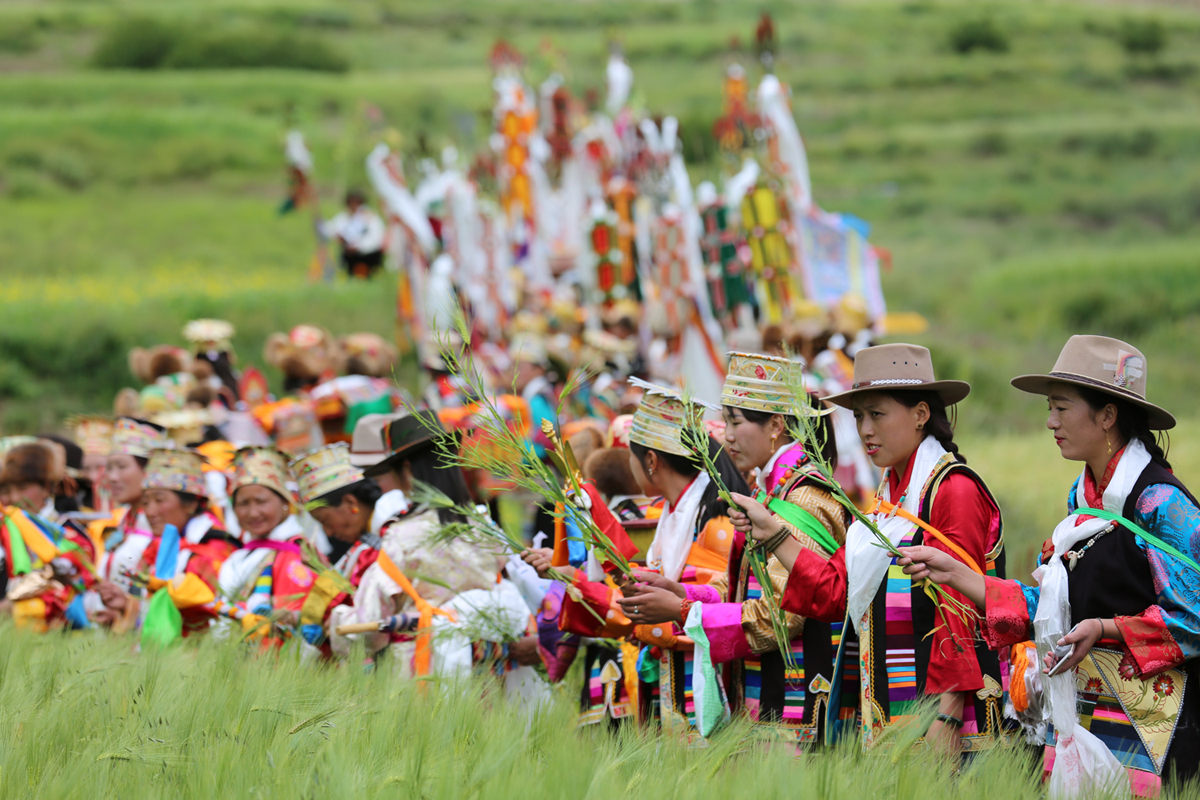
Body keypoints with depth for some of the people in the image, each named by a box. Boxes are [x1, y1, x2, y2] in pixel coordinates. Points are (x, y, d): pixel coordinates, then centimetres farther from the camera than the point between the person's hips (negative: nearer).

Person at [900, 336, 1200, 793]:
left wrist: (1105, 629, -19)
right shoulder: (1083, 500, 15)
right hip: (1076, 716, 8)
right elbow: (1046, 608, 16)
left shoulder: (1159, 502, -11)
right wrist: (953, 574, 11)